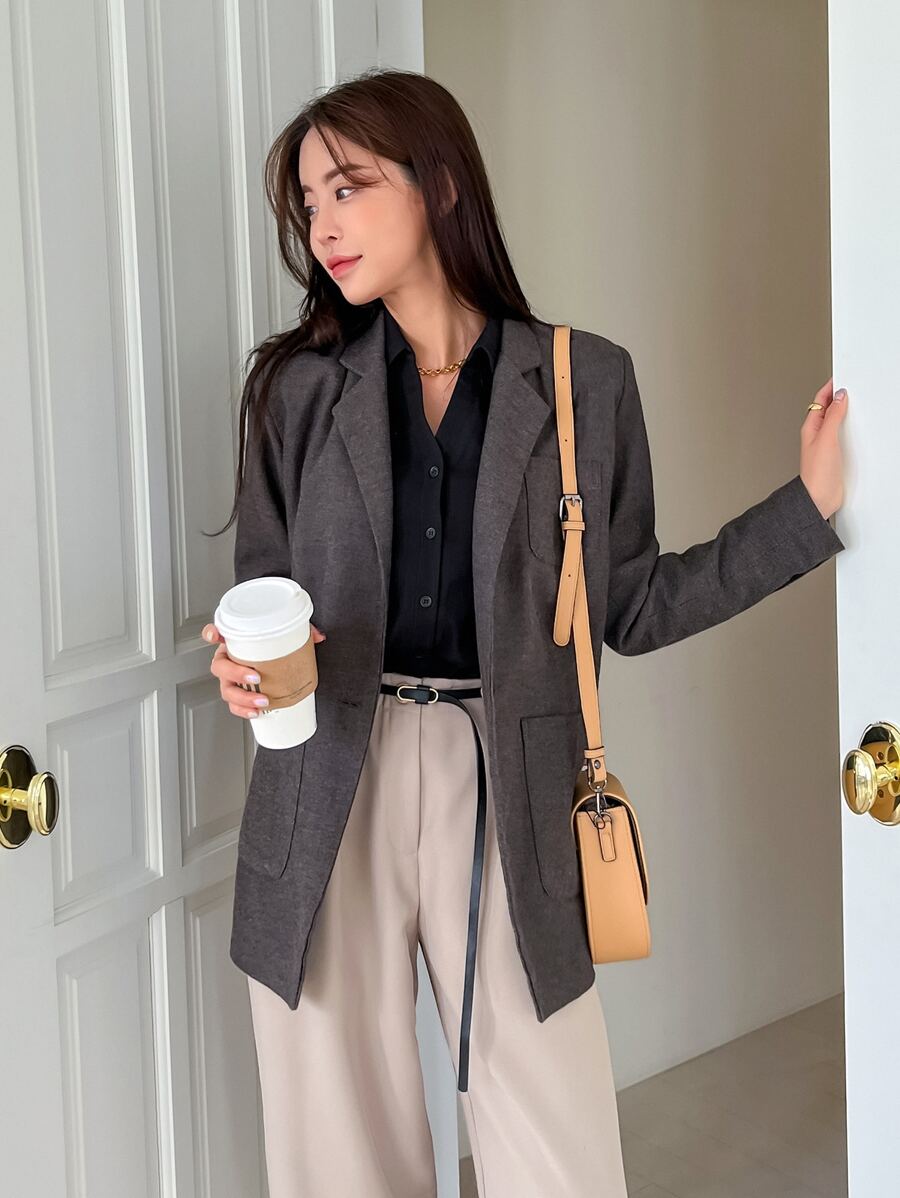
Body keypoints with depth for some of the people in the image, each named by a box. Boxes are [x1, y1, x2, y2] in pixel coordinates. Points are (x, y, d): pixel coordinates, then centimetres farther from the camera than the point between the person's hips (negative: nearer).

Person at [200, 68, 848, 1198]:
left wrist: (810, 503, -1)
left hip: (507, 795, -1)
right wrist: (248, 666, -12)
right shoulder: (298, 386, 6)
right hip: (331, 796, 1)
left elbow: (630, 606, 6)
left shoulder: (584, 381, 3)